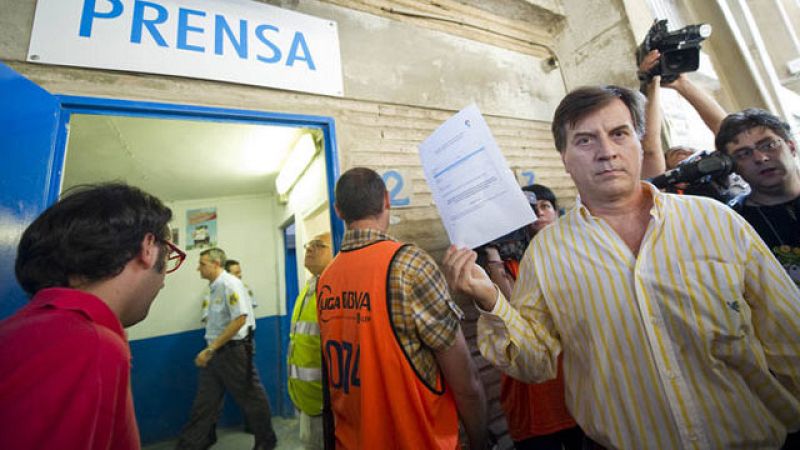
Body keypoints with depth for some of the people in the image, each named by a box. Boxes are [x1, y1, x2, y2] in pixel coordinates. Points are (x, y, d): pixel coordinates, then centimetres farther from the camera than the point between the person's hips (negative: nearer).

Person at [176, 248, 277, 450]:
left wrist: (211, 349, -21)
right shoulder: (214, 287, 10)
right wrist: (210, 349, 14)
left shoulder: (230, 284, -18)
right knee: (204, 401, 15)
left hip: (233, 350, -8)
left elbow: (240, 320, -25)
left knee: (250, 397, 8)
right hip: (215, 350, 8)